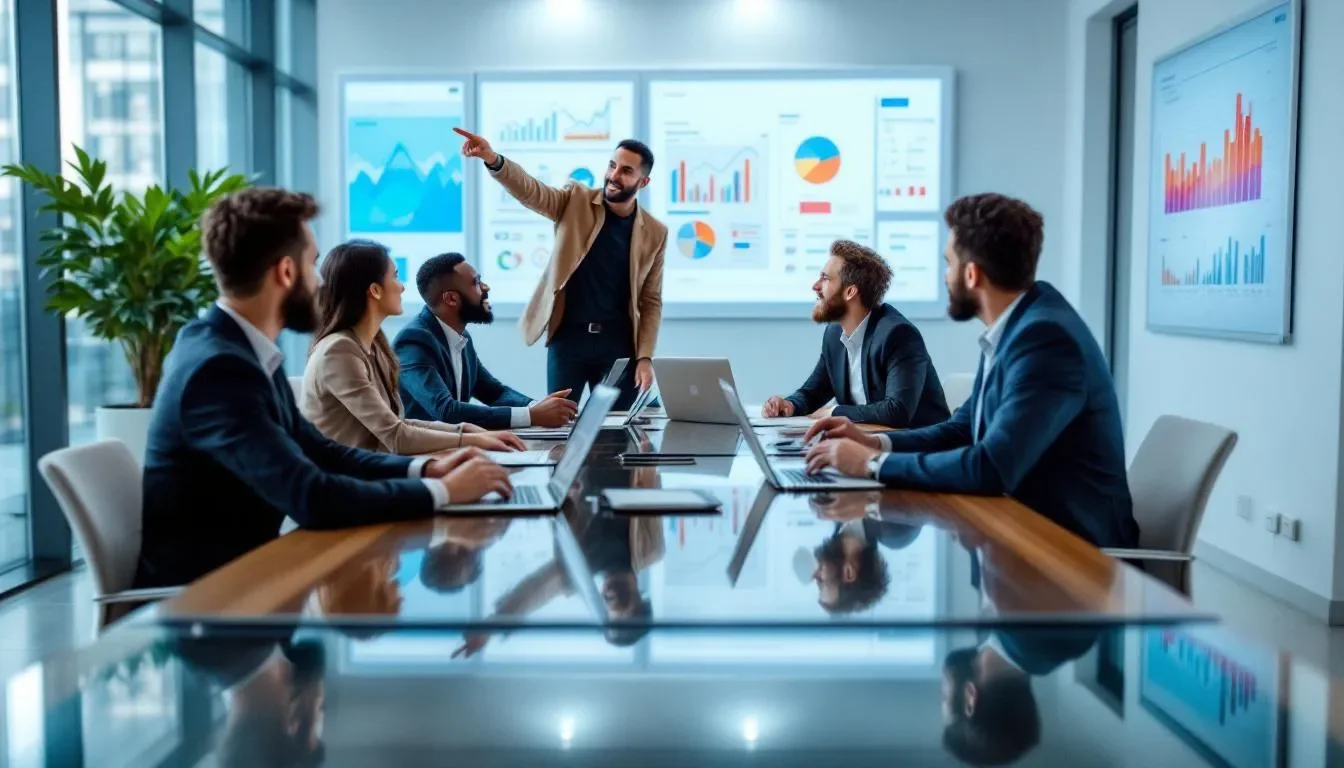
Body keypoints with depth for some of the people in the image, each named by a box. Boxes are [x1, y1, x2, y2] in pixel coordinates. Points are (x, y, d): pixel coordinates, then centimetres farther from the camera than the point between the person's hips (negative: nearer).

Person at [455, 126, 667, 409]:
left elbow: (652, 300, 4)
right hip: (567, 338, -1)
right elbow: (530, 190, -17)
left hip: (618, 344, 1)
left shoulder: (655, 232, 2)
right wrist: (494, 160, -36)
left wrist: (645, 357, -5)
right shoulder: (575, 201, 0)